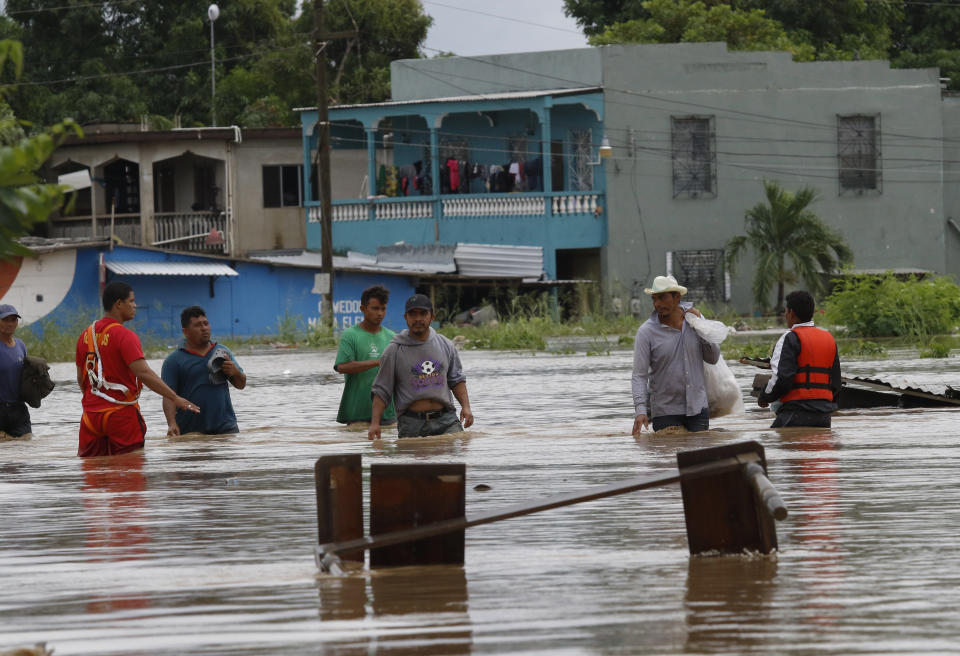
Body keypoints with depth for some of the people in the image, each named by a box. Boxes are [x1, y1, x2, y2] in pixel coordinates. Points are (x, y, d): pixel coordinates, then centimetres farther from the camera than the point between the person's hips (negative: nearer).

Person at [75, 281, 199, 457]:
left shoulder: (86, 335, 10)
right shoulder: (124, 336, -12)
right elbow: (143, 373, -21)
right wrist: (175, 398, -20)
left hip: (91, 414, 6)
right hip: (121, 414, -6)